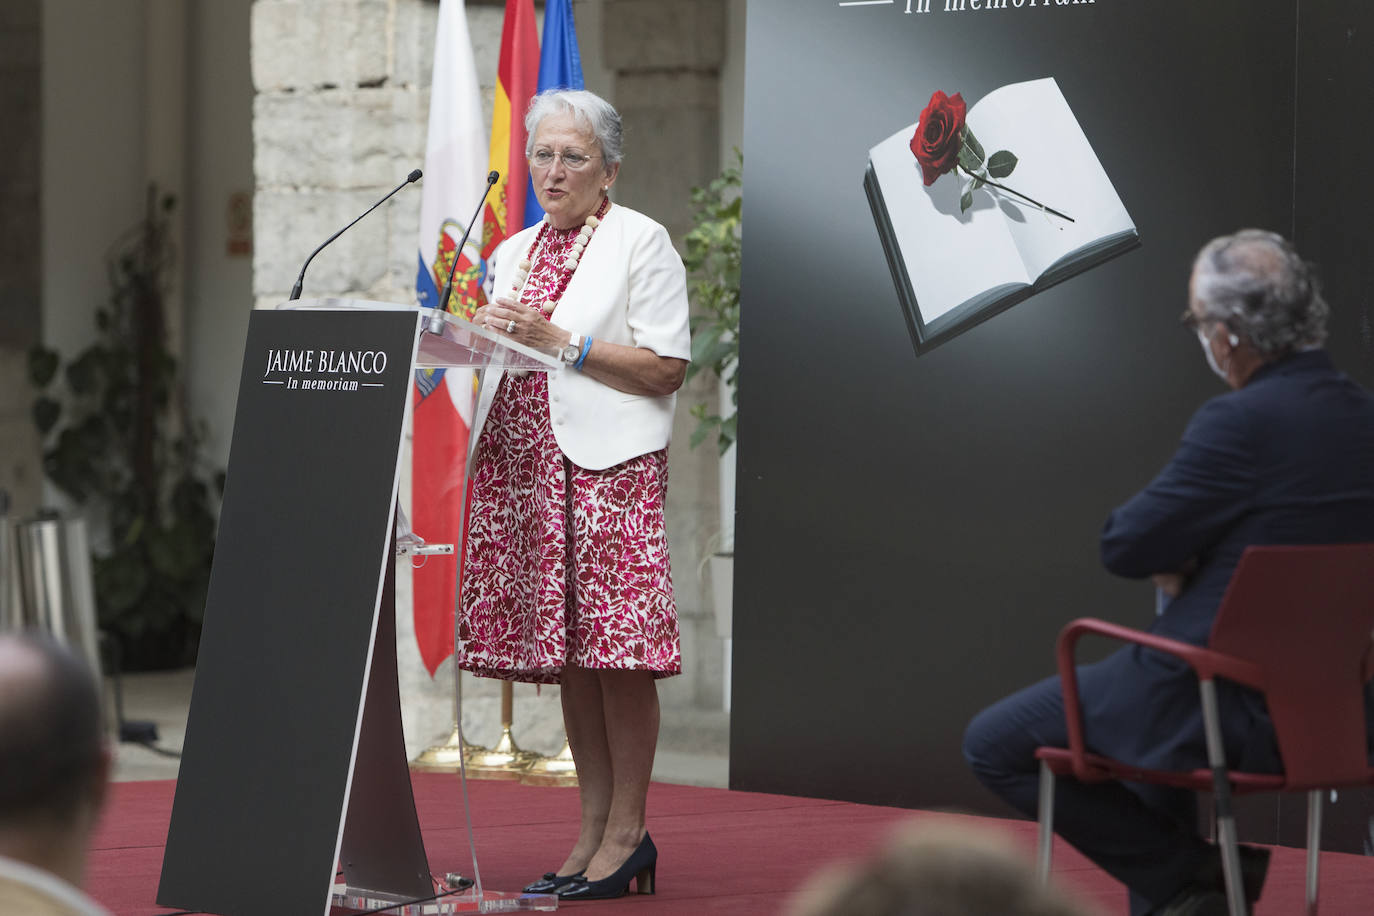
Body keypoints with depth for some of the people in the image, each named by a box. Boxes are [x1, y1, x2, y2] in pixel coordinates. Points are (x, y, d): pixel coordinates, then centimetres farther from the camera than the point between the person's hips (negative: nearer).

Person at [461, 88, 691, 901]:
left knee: (617, 654, -8)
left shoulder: (640, 241, 0)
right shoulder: (514, 253, 21)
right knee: (567, 655, 6)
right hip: (527, 463, 6)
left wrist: (560, 341, -13)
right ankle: (592, 830, 10)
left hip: (607, 463, -6)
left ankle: (626, 834, -5)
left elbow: (666, 369, -8)